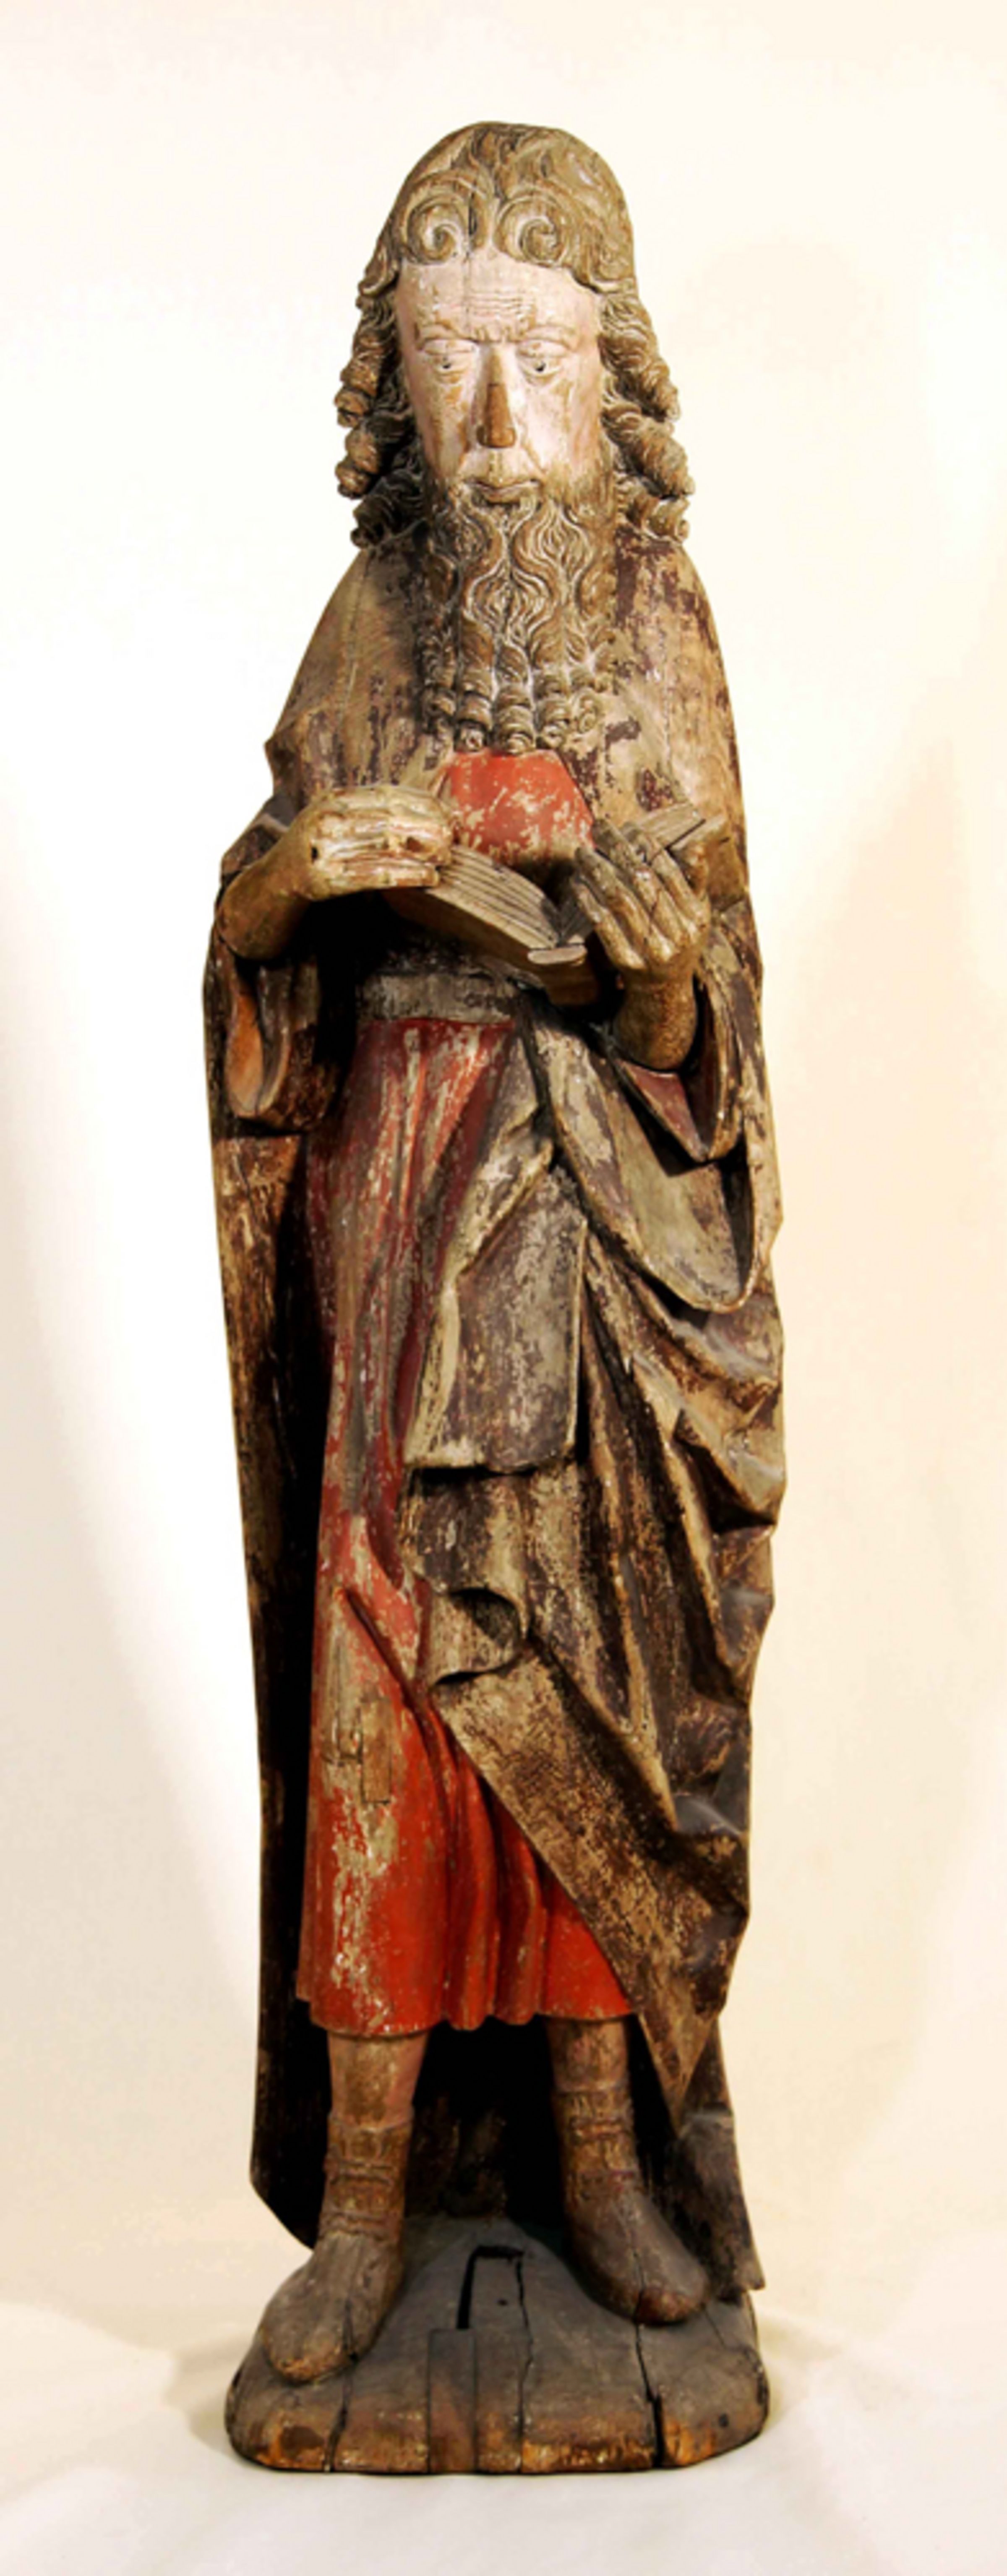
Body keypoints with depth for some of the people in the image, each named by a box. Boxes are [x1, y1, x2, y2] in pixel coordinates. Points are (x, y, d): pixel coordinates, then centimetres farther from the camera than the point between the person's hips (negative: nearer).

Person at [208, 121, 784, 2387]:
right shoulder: (373, 623, 7)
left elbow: (703, 1008, -1)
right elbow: (252, 906, 7)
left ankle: (607, 2153, 19)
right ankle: (369, 2188, 10)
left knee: (594, 1659, 3)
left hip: (604, 1213, 0)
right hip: (400, 1191, 1)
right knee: (385, 1665, -1)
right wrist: (315, 859, -15)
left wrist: (655, 941, -24)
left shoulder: (664, 630, 3)